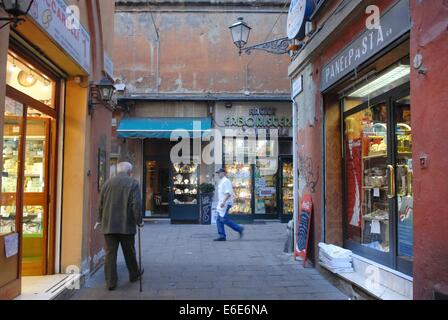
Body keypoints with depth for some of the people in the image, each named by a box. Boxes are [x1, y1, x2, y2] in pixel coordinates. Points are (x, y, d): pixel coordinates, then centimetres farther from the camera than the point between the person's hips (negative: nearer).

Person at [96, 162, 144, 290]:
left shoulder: (108, 182, 8)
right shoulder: (133, 183, -4)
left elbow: (101, 203, 12)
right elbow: (136, 204, -12)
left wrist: (100, 220, 23)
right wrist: (139, 220, -3)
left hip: (108, 225, 3)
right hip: (126, 225, -2)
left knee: (110, 253, 5)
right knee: (129, 252, 14)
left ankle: (110, 282, 6)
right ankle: (134, 274, 31)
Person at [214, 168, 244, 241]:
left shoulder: (226, 181, -12)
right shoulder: (221, 182, 19)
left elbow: (228, 193, -22)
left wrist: (223, 202, -29)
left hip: (226, 203, -10)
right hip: (221, 204, 10)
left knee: (224, 219, -13)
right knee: (219, 220, 5)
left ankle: (239, 228, -2)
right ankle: (222, 236, 6)